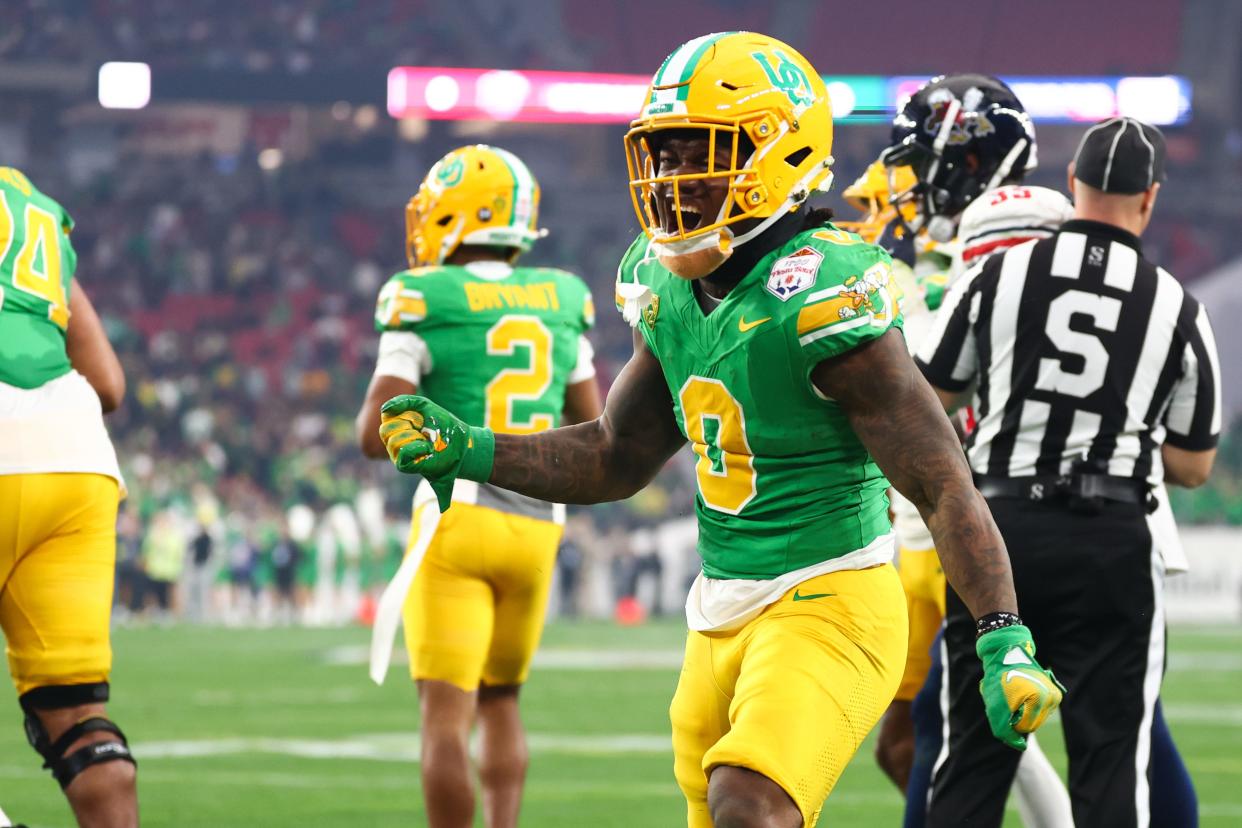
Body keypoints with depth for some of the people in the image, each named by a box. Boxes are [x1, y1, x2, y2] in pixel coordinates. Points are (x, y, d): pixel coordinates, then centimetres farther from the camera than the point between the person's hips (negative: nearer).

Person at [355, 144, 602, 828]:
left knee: (446, 714, -6)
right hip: (537, 525, 5)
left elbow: (375, 437, -9)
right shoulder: (561, 303, 10)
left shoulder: (426, 302, -5)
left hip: (458, 516, -5)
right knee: (499, 699, 21)